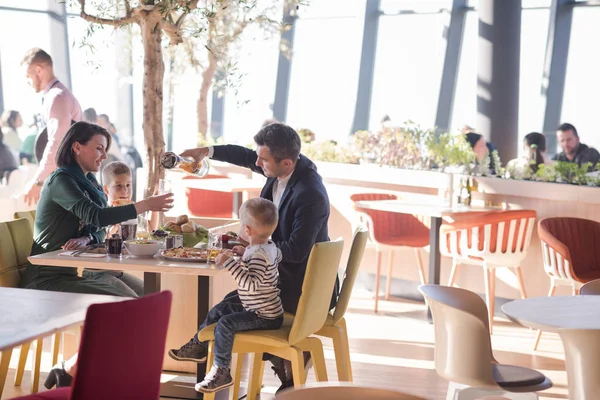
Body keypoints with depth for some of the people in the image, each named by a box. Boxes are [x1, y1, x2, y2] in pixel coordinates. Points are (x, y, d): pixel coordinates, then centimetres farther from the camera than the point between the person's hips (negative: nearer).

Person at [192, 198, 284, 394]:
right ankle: (199, 346, 32)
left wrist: (230, 263, -36)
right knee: (218, 310, 18)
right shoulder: (270, 246, 5)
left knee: (225, 323, -24)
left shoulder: (258, 255, -25)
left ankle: (221, 371, -18)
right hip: (259, 309, 11)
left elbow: (251, 284, -36)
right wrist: (245, 254, 25)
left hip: (265, 317, -11)